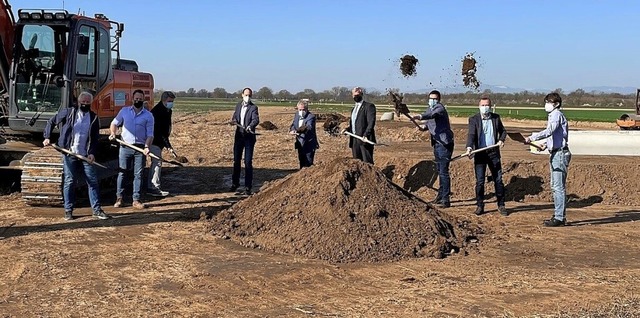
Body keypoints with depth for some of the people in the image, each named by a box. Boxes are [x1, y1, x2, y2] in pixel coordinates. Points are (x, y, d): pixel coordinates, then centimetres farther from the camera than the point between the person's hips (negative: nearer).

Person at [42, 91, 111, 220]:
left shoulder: (94, 118, 6)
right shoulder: (68, 112, 1)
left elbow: (95, 138, 5)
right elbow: (51, 122, 9)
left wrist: (92, 153, -7)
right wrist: (47, 137, 0)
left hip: (86, 155, 2)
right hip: (69, 154, -2)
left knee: (93, 182, 1)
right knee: (69, 182, 2)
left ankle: (97, 209, 8)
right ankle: (68, 210, 11)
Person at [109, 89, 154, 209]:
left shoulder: (148, 115, 2)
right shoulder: (124, 111, 7)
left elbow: (150, 134, -1)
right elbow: (114, 123, 16)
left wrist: (147, 147, -16)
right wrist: (113, 133, -3)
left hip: (140, 148, -1)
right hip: (125, 146, 1)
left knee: (138, 174, 2)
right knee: (122, 172, 4)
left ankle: (136, 200, 8)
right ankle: (119, 198, 12)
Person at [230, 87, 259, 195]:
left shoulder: (253, 107, -7)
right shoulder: (239, 105, 10)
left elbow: (256, 119, -23)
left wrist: (250, 126, -43)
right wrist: (234, 120, -2)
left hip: (249, 137, -5)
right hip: (239, 136, 5)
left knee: (248, 162, -5)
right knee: (236, 160, 14)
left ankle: (248, 188, -1)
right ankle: (235, 183, 31)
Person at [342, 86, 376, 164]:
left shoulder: (369, 106, -5)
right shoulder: (354, 108, 22)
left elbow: (371, 122, -14)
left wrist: (366, 135, -25)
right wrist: (347, 129, 8)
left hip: (364, 139, -8)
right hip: (355, 139, 8)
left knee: (367, 162, -7)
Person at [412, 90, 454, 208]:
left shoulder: (440, 108, -14)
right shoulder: (429, 109, 13)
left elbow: (433, 115, -35)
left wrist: (421, 117, -51)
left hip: (445, 143, -9)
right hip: (437, 143, 9)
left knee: (443, 171, -11)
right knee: (440, 171, 17)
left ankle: (446, 199, -9)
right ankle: (441, 195, 27)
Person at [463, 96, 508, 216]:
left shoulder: (496, 117, 8)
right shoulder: (474, 119, -2)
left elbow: (503, 131, 18)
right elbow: (471, 134, -13)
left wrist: (501, 139, -3)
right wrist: (469, 147, -29)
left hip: (494, 152, 2)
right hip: (480, 153, -2)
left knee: (498, 179, 7)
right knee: (480, 181, 0)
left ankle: (501, 205, 17)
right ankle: (480, 205, 10)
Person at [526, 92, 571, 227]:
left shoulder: (557, 115, -13)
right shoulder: (552, 115, 17)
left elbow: (549, 131, -28)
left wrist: (533, 137, -30)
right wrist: (547, 144, 15)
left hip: (560, 153, -11)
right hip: (555, 153, 11)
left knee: (559, 187, -8)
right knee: (555, 186, 14)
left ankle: (560, 218, -6)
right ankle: (558, 215, 21)